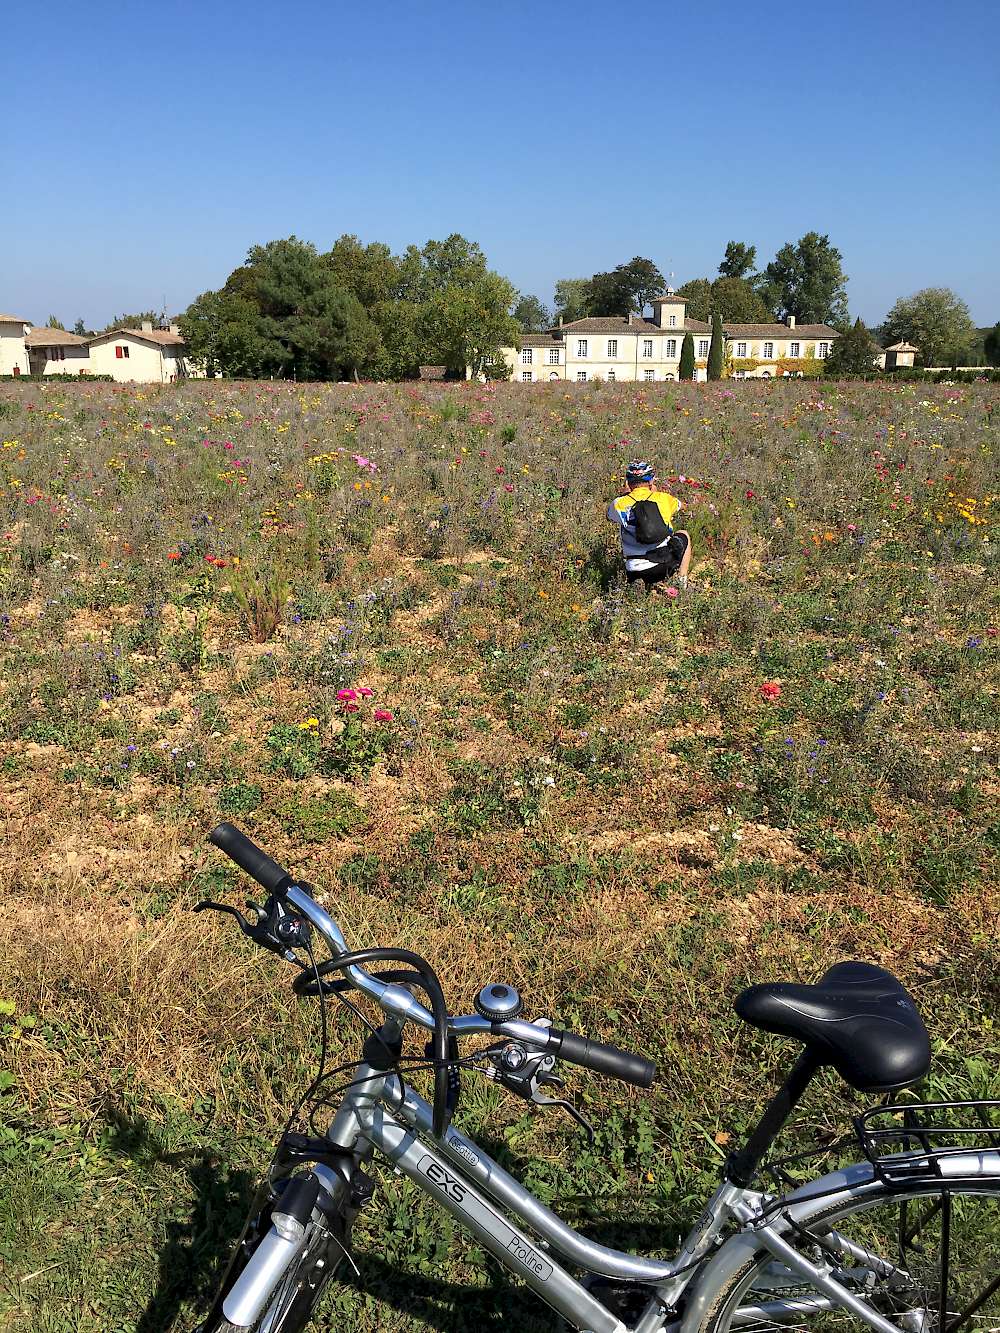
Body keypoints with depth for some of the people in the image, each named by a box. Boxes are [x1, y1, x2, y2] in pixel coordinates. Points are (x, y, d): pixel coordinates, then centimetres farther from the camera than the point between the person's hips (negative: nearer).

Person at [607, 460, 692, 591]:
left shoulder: (619, 504, 0)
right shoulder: (663, 498, 3)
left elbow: (610, 516, 26)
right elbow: (680, 505, 28)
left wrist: (627, 493, 29)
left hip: (635, 570, 1)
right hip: (664, 563, -1)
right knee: (684, 535, 30)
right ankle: (681, 582, 25)